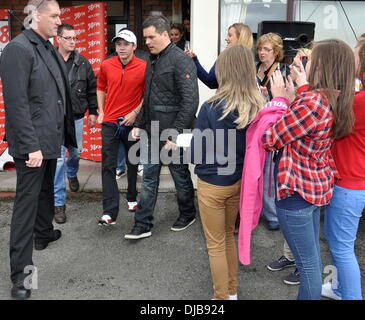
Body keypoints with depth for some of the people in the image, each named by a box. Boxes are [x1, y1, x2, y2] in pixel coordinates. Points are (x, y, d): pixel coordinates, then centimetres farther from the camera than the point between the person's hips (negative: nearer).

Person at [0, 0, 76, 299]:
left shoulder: (50, 49, 12)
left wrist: (64, 132, 12)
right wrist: (31, 146, -23)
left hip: (51, 139, 9)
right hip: (32, 144, -8)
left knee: (46, 190, 24)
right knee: (27, 201, -3)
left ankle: (44, 233, 45)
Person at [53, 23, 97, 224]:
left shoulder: (82, 62, 2)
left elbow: (91, 89, 9)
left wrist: (93, 112, 8)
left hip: (77, 117, 4)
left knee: (76, 151, 18)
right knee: (58, 158, -4)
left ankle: (72, 174, 54)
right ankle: (59, 203, 5)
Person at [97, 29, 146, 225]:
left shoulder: (143, 67, -7)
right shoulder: (106, 65, 0)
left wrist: (135, 113, -10)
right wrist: (101, 111, 7)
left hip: (132, 122, -1)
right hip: (110, 122, 1)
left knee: (133, 163, 14)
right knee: (108, 166, -4)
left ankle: (132, 198, 35)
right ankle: (110, 212, -2)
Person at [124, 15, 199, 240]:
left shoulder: (181, 61, -13)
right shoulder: (153, 61, 14)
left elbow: (190, 101, -20)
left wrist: (175, 134, -22)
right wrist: (139, 124, 13)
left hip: (173, 134, -7)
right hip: (152, 132, 8)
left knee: (180, 175, 9)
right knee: (149, 177, 9)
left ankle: (188, 215, 31)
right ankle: (143, 224, 18)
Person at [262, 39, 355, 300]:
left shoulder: (312, 102, -27)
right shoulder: (336, 101, 1)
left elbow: (268, 140, -19)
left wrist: (278, 97, -10)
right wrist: (302, 88, 14)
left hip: (297, 190, -9)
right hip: (318, 186, 10)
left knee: (308, 263, 6)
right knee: (312, 255, 25)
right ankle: (313, 293, 44)